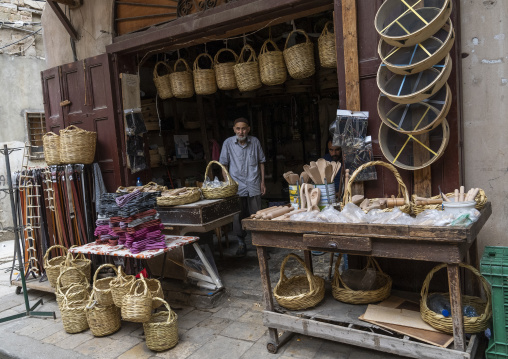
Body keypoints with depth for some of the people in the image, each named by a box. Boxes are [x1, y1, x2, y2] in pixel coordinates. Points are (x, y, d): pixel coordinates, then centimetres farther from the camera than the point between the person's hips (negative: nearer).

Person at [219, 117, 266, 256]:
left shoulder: (255, 142, 5)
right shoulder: (228, 143, 0)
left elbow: (261, 162, 12)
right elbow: (223, 164, 4)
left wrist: (262, 182, 9)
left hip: (253, 186, 1)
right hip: (236, 186, -1)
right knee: (238, 217, 3)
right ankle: (241, 243, 19)